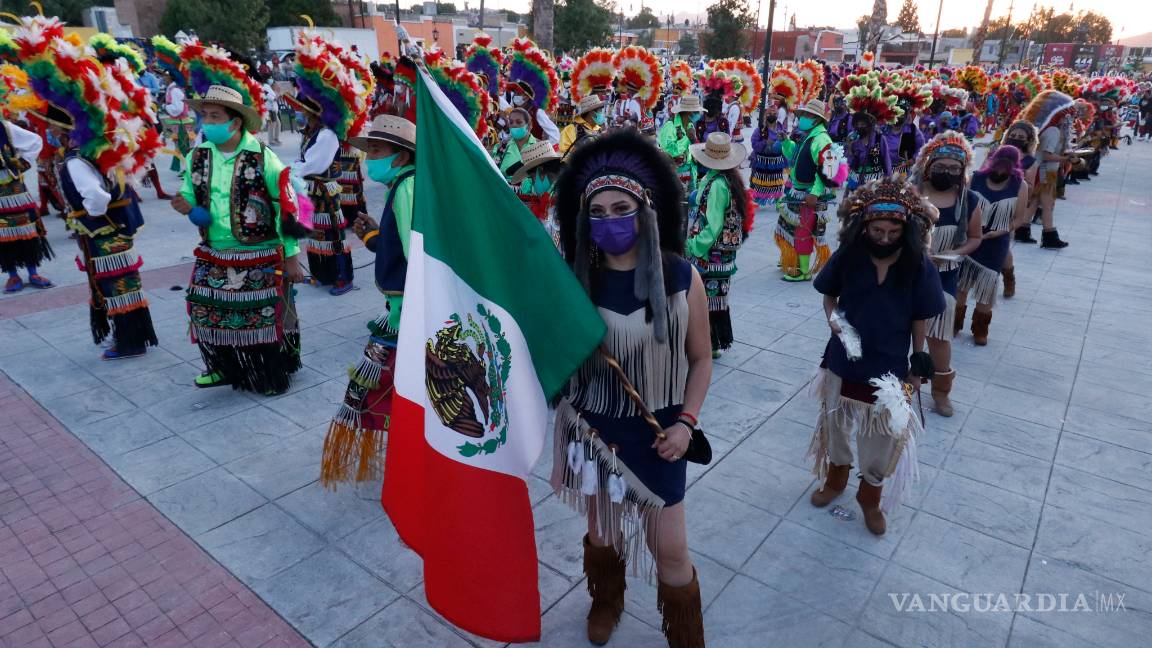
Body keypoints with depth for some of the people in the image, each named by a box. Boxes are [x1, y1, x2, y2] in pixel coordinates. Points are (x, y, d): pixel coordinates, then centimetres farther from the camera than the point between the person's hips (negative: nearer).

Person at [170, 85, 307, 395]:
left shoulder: (261, 157, -12)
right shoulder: (198, 156, 2)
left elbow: (287, 208, -9)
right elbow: (192, 196, 15)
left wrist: (291, 257, -7)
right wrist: (186, 206, -12)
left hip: (260, 261, -5)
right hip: (212, 259, 5)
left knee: (265, 318, 4)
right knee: (209, 315, 12)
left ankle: (273, 376, 24)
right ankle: (225, 368, 35)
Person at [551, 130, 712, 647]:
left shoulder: (681, 278, -12)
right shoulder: (575, 280, -11)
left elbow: (700, 358, -3)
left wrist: (685, 421, -10)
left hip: (656, 430, -1)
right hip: (593, 427, 1)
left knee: (671, 549, 7)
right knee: (601, 526, 22)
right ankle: (605, 603, 55)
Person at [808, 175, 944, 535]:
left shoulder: (918, 266, -14)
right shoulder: (848, 255, -13)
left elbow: (920, 318, -3)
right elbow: (828, 293, 5)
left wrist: (918, 363, 1)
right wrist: (832, 317, -14)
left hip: (889, 367, -1)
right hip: (843, 360, 1)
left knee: (881, 438, 12)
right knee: (835, 425, 20)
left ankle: (871, 497, 37)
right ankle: (835, 479, 47)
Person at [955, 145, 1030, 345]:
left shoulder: (1020, 186, -6)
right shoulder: (975, 178, -7)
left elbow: (1019, 218, -4)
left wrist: (997, 232, -17)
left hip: (996, 244, 0)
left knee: (987, 285, 6)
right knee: (961, 281, 9)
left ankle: (980, 329, 22)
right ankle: (955, 322, 26)